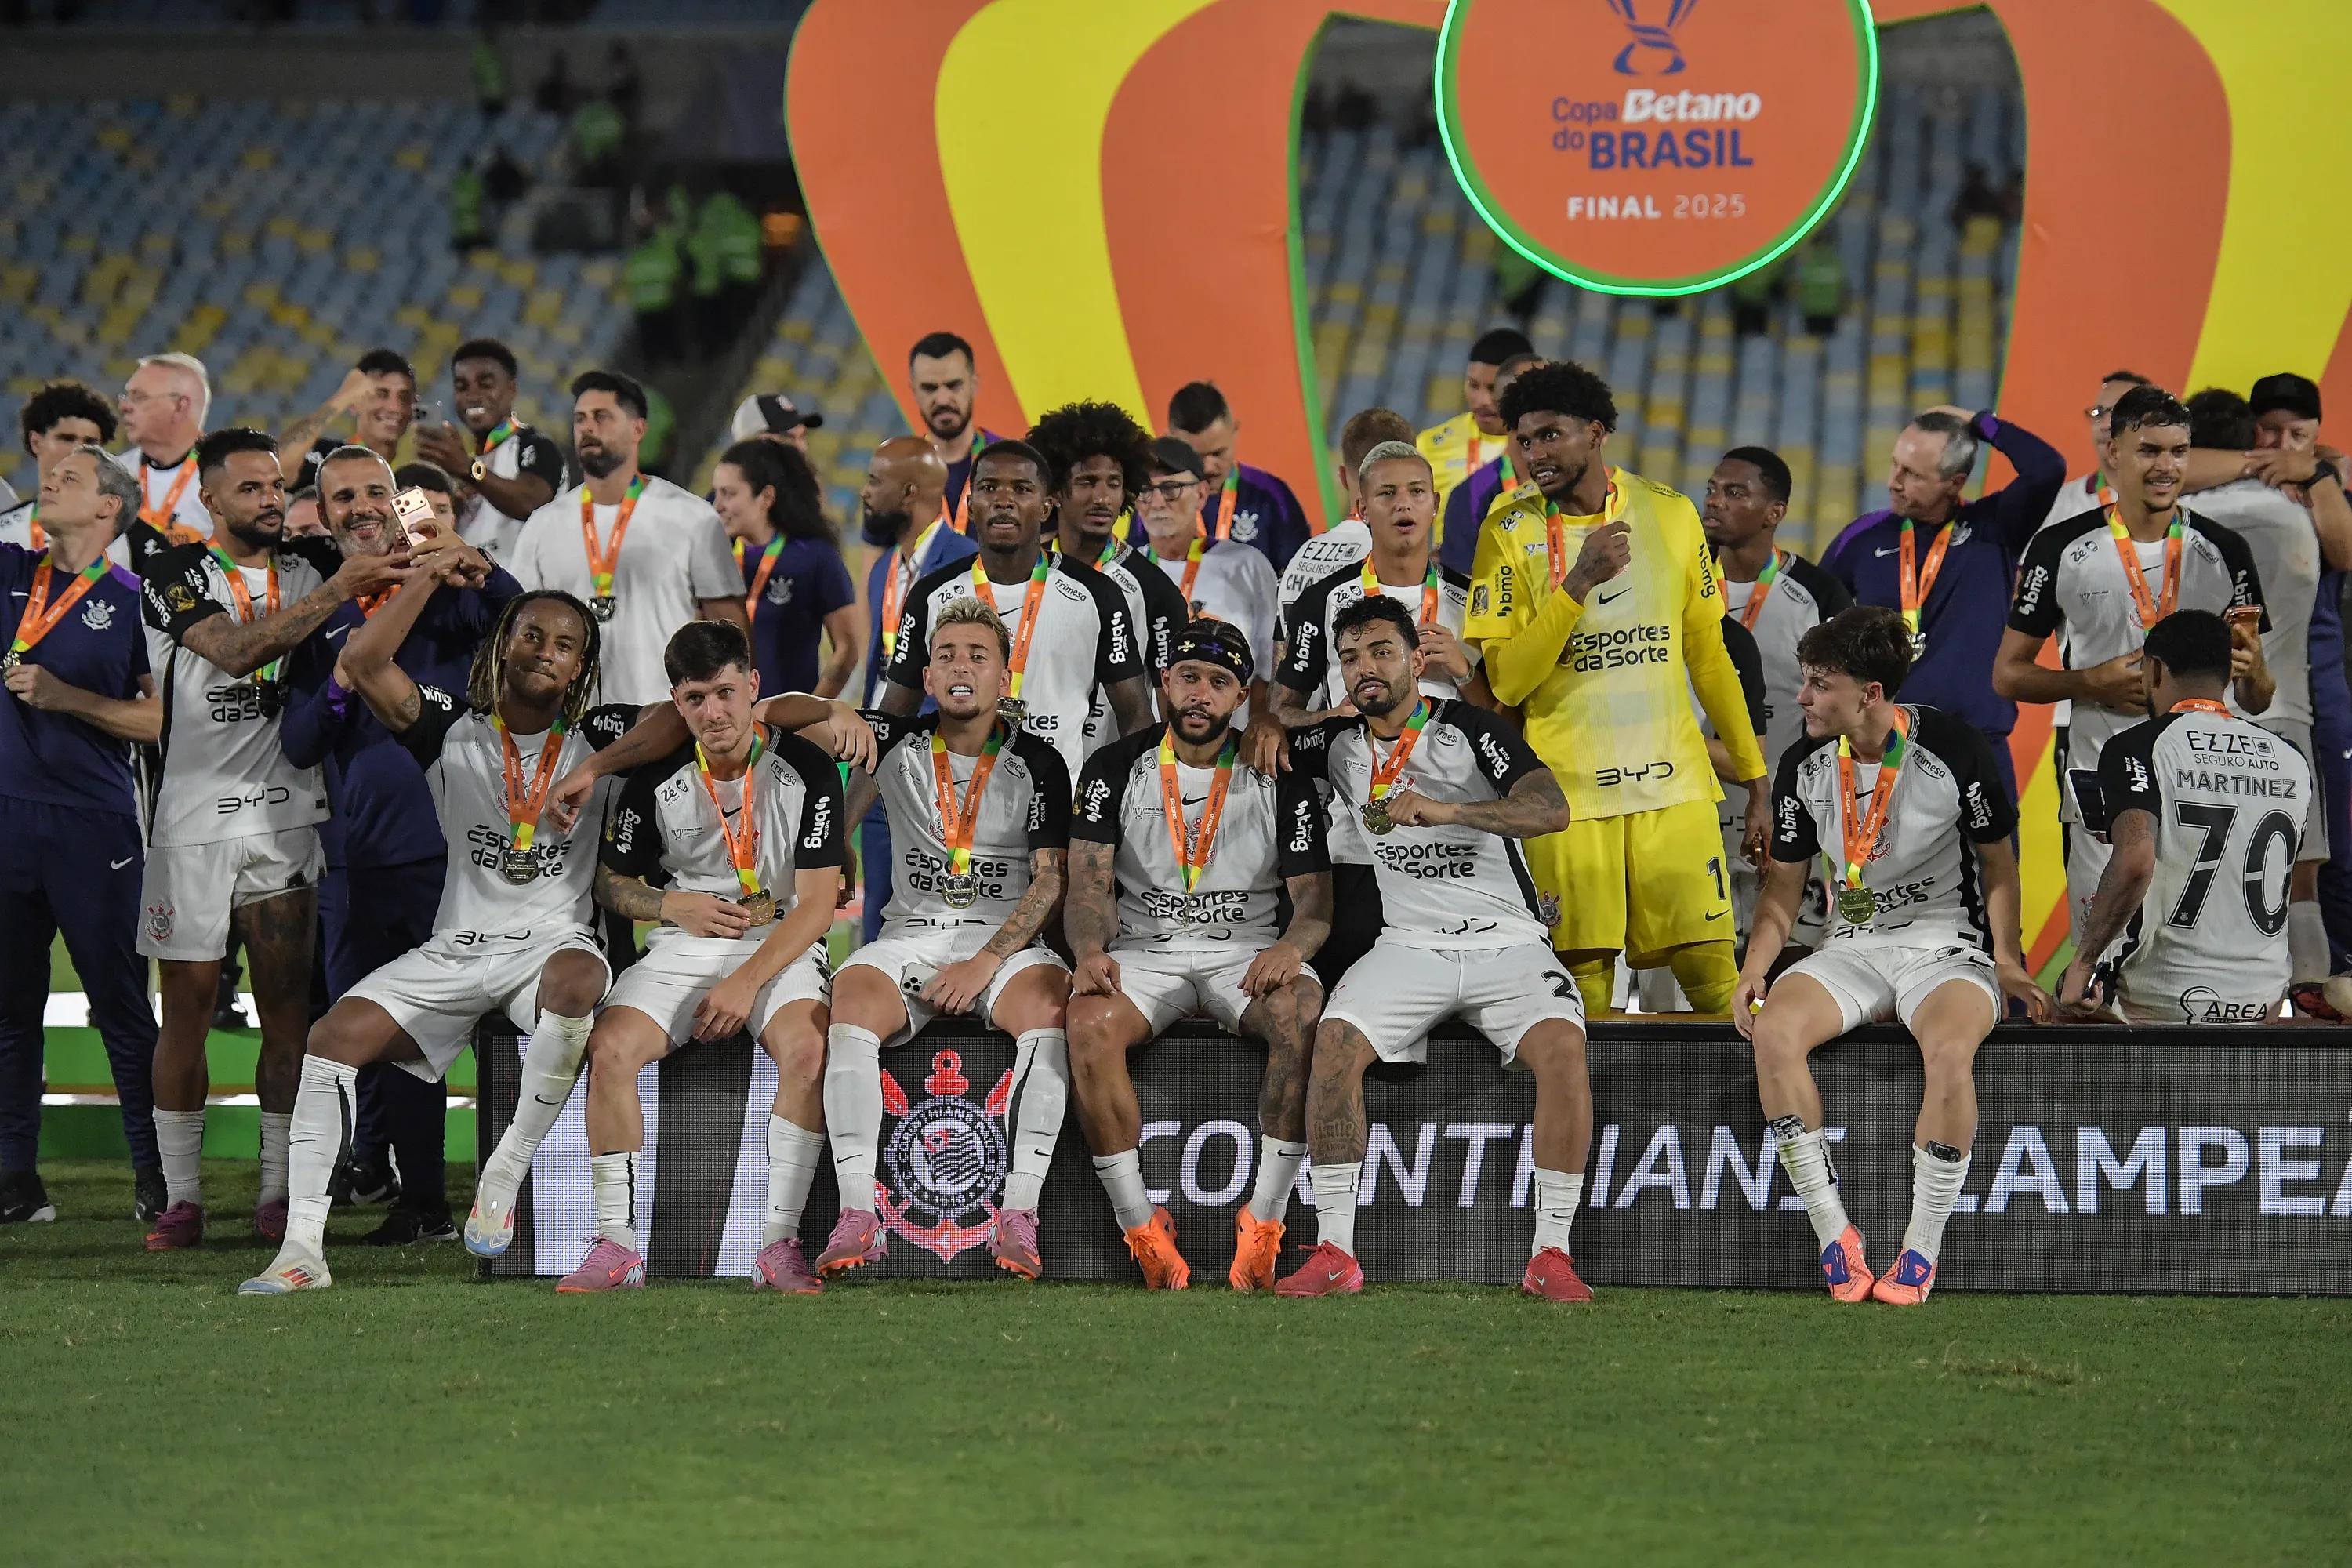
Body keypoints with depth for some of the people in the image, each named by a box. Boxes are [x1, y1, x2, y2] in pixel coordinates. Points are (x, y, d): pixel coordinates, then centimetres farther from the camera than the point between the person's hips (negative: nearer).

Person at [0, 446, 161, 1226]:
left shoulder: (134, 601, -2)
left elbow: (165, 720, -4)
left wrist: (66, 697, -12)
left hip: (93, 827, -4)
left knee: (121, 1006, 2)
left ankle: (153, 1173, 9)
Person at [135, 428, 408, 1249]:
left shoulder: (310, 564, 10)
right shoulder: (175, 578, -4)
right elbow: (237, 651, -20)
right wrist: (337, 591, -26)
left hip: (285, 815, 3)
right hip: (193, 820, -3)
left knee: (287, 1006, 1)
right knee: (186, 1008, 0)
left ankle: (278, 1193, 7)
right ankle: (181, 1197, 6)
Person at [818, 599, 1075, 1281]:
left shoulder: (1038, 763, 3)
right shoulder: (895, 744, 7)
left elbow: (1051, 880, -3)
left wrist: (985, 963, -15)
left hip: (1007, 938, -1)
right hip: (910, 936, 1)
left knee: (1048, 1009, -35)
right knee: (853, 1007, -31)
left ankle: (1018, 1217, -36)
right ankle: (858, 1218, -35)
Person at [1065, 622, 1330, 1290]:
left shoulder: (1280, 779, 5)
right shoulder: (1116, 768, 6)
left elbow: (1316, 896, 1)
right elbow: (1088, 883, -2)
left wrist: (1291, 947, -23)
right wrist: (1090, 949, -25)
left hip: (1249, 952, 0)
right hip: (1144, 952, 0)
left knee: (1304, 1015, -34)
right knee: (1090, 1022, -33)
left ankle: (1263, 1220, -29)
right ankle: (1141, 1228, -26)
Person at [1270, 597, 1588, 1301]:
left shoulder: (1469, 729, -5)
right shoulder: (1340, 745, 9)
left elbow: (1550, 808, -19)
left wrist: (1446, 810, -32)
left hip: (1507, 942, -3)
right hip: (1410, 946, 3)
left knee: (1562, 1045, -30)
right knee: (1336, 1040, -26)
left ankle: (1551, 1254, -25)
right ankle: (1334, 1252, -23)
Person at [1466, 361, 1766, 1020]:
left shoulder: (1670, 514, 7)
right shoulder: (1510, 533, -1)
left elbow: (1708, 654, 14)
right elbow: (1504, 682, -8)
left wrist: (1755, 779, 13)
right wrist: (1579, 583, -18)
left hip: (1675, 786, 2)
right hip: (1569, 792, -2)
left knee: (1714, 977, -5)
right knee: (1583, 977, -4)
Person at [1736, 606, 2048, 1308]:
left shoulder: (1956, 750, -10)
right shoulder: (1804, 766, 1)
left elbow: (1997, 862, 3)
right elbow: (1784, 882, 12)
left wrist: (2007, 961, -8)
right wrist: (1754, 968, -5)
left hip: (1946, 946, -4)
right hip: (1850, 952, 4)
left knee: (1949, 1046, -38)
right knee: (1774, 1031, -29)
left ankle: (1922, 1249, -25)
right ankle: (1834, 1235, -21)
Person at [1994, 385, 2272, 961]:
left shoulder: (2224, 553, 6)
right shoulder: (2061, 549, 2)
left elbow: (2257, 702, 11)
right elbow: (2008, 675, 6)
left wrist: (2250, 668, -14)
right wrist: (2093, 682, -11)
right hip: (2100, 782, -1)